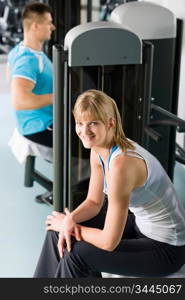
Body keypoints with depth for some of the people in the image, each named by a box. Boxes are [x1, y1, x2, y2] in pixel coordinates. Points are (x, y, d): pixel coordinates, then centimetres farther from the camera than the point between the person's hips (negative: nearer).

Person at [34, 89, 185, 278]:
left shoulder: (121, 163, -33)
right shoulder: (97, 149, -6)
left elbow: (109, 241, -29)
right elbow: (94, 202, 6)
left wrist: (67, 224, -13)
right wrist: (70, 220, -15)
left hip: (167, 248, -8)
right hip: (140, 223, 9)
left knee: (77, 254, -17)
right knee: (57, 231, 5)